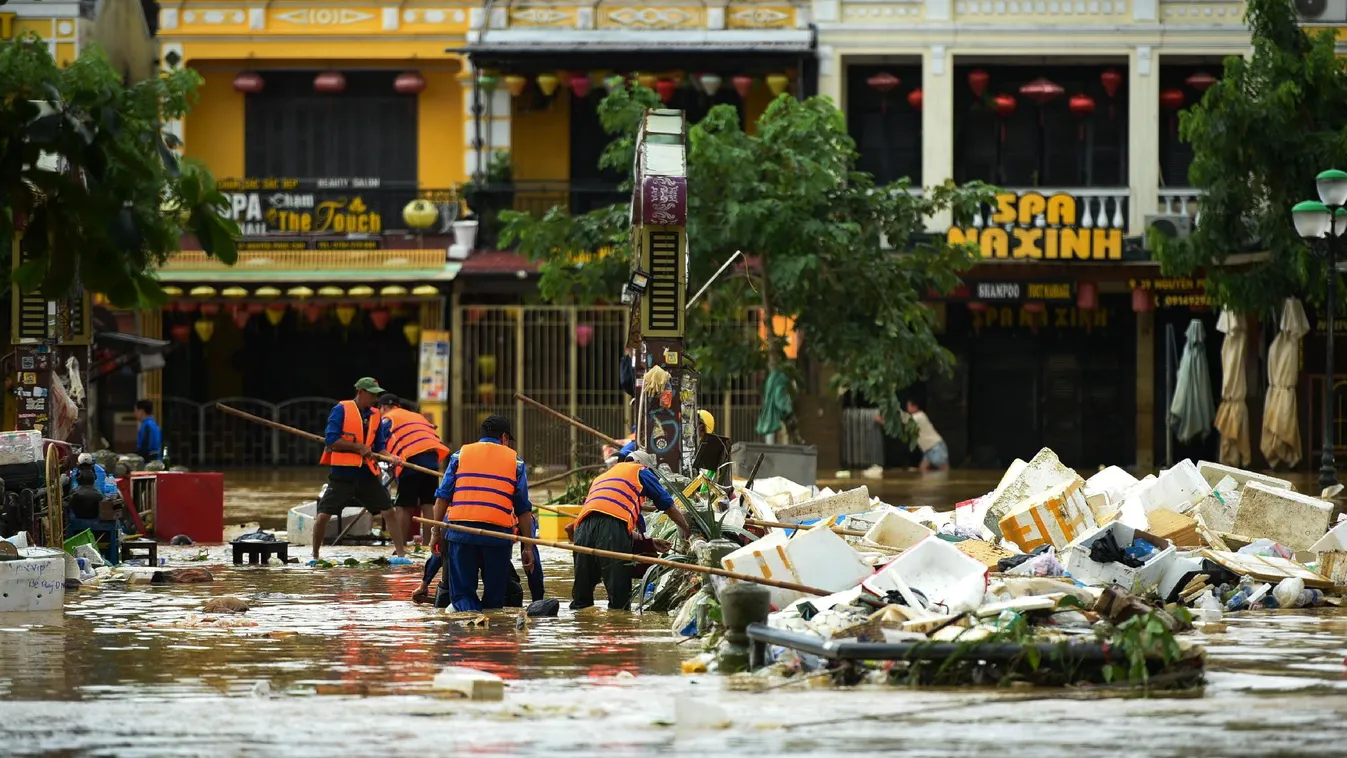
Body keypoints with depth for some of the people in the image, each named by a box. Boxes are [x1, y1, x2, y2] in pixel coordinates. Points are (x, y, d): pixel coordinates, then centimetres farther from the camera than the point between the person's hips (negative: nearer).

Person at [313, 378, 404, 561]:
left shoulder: (375, 416, 9)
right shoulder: (341, 410, -6)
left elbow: (379, 448, 11)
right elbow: (331, 440, -14)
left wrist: (390, 457, -9)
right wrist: (359, 447, -16)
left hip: (367, 474, 4)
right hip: (342, 473, -4)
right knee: (323, 515, -7)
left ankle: (401, 553, 6)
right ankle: (315, 556, 10)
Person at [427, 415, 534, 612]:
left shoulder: (460, 455, 14)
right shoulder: (515, 461, 12)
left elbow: (442, 497, 8)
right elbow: (523, 509, 10)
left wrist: (436, 531, 12)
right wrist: (527, 548, 13)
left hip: (461, 529, 0)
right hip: (498, 532, 0)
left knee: (462, 592, 2)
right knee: (494, 596, 10)